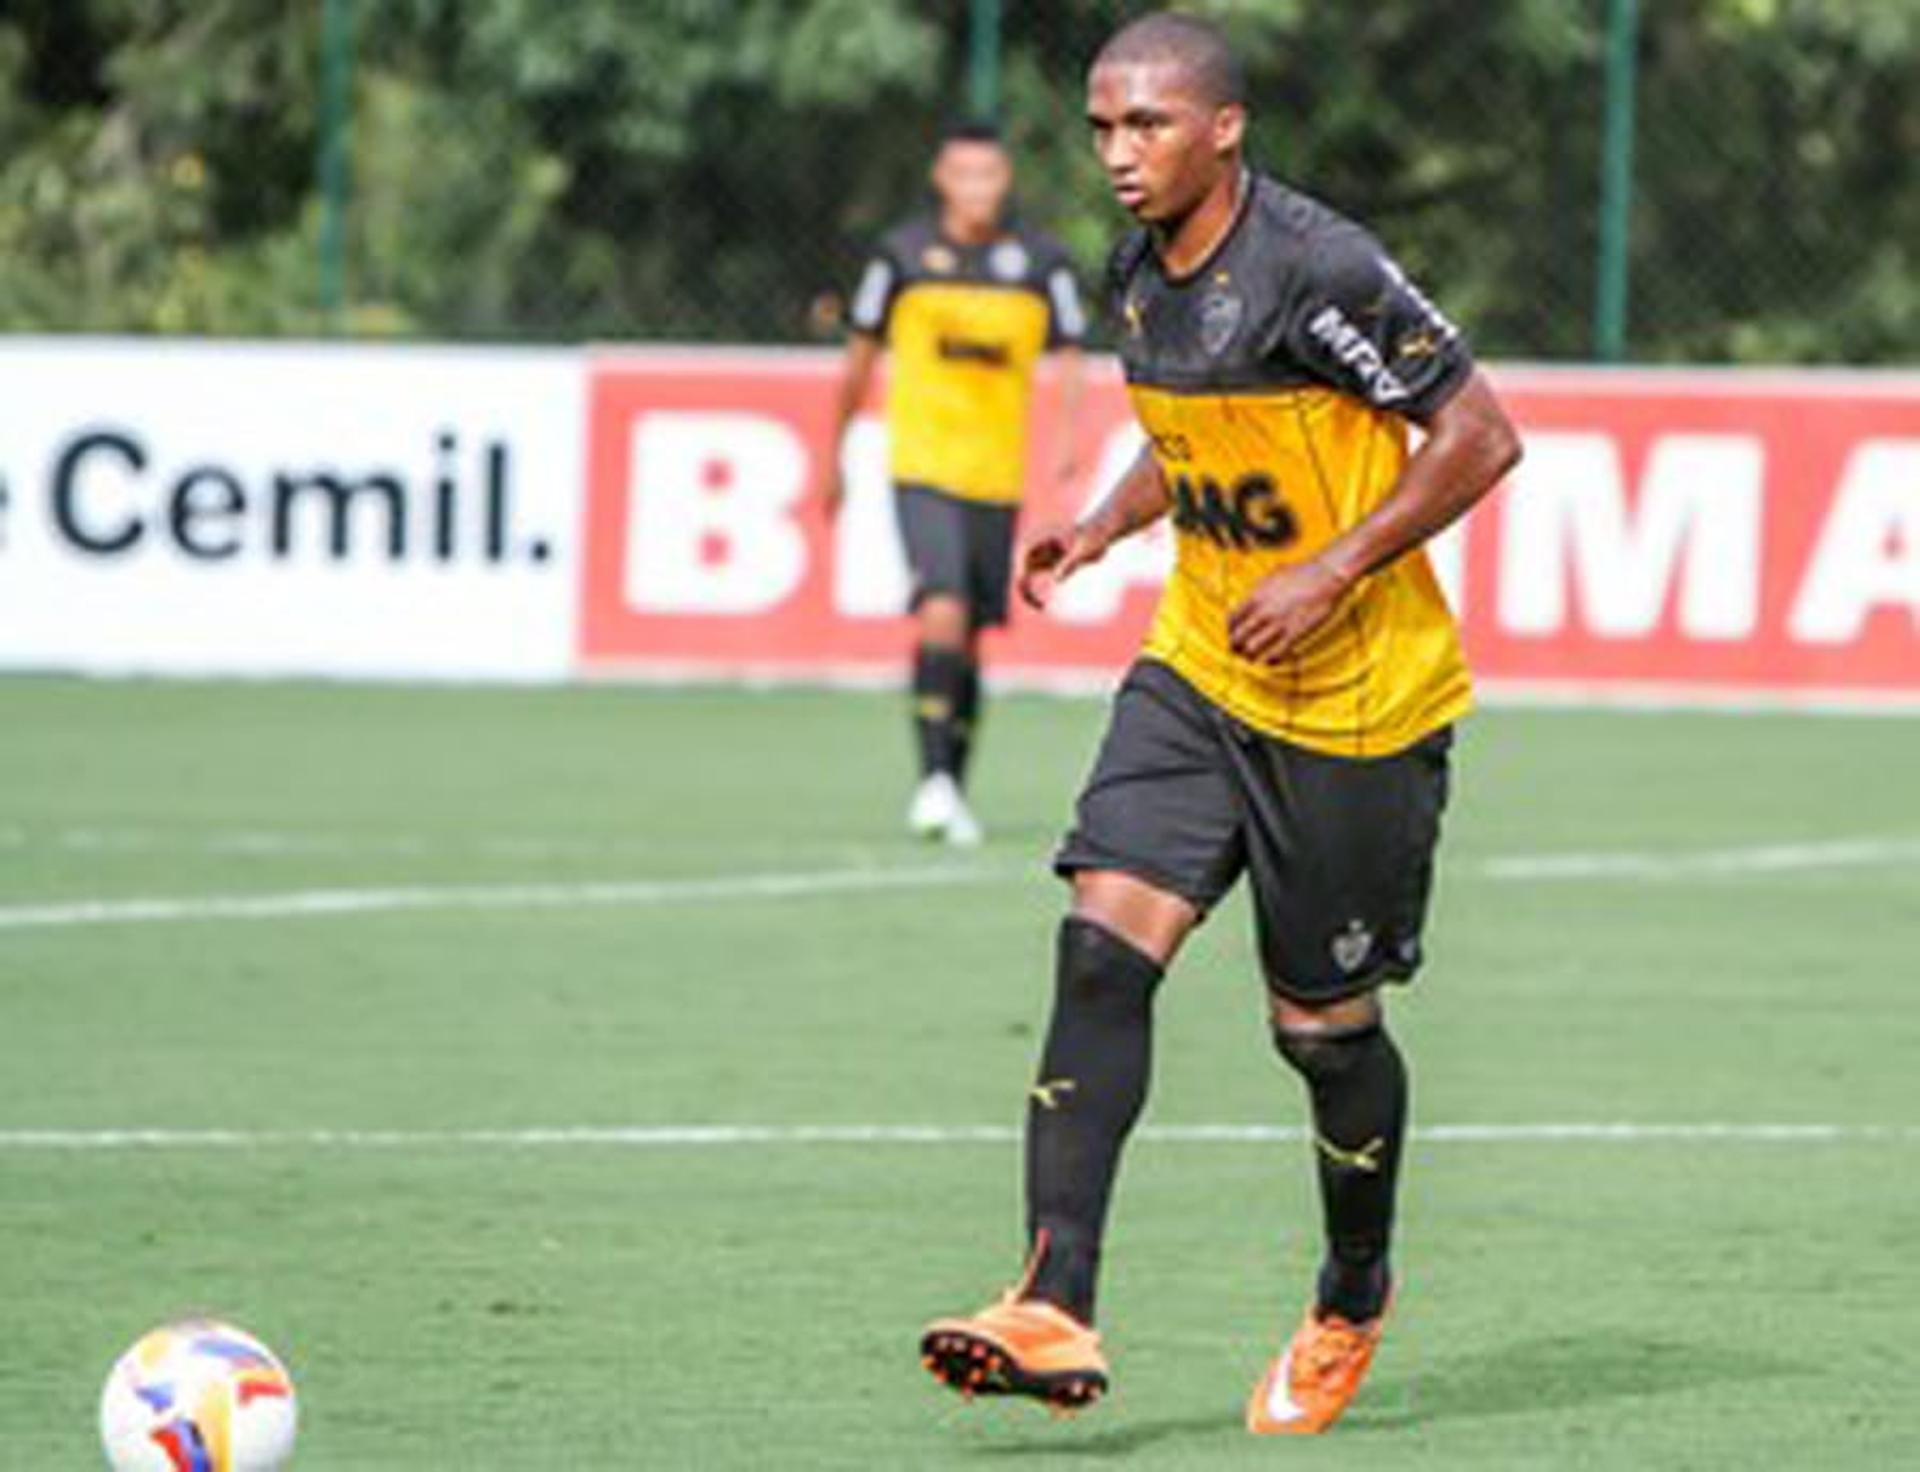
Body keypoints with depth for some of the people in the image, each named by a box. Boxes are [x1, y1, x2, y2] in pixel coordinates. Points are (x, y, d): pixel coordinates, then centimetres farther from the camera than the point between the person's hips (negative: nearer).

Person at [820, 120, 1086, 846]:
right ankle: (934, 778, -22)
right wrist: (833, 456, 17)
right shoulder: (902, 255, 1)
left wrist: (1068, 435, -16)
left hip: (997, 475, 2)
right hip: (922, 466, -2)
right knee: (942, 609, -20)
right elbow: (861, 358, 11)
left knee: (970, 640, 8)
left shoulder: (1040, 263, 4)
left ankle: (954, 792, 19)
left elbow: (1068, 363, 4)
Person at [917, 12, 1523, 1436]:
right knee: (1104, 942, -13)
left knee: (1324, 1023, 5)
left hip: (1357, 695, -6)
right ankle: (1056, 1308, -20)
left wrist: (1334, 575, -22)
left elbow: (1481, 436, -16)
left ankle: (1353, 1302, 32)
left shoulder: (1319, 269, -20)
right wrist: (1105, 525, 4)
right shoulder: (1139, 274, 5)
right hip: (1197, 671, 6)